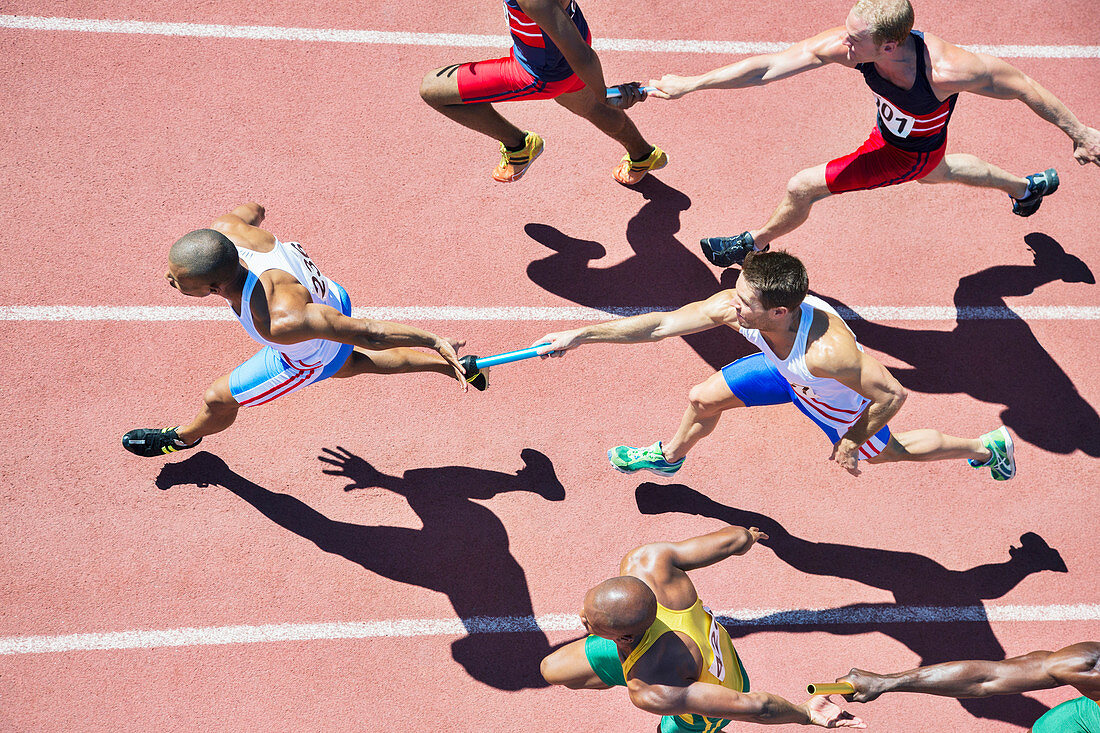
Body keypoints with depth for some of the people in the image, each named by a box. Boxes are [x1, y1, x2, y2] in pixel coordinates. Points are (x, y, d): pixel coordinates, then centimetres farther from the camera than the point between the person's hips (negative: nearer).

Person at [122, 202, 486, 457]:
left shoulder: (280, 321, -51)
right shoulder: (226, 228, -34)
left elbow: (367, 333, -40)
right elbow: (254, 209, -7)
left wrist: (436, 341, -28)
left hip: (311, 356, -6)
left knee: (217, 399, 15)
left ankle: (183, 437, 51)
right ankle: (460, 367, 50)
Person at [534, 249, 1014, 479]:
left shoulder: (827, 352, -50)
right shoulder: (734, 308, -36)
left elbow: (892, 394, -38)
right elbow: (659, 325, -27)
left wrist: (854, 441, -23)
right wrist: (580, 335, -30)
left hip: (841, 400, -4)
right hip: (785, 373, 5)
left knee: (886, 451, 24)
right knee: (703, 400, 11)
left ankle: (987, 445, 49)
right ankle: (669, 457, 48)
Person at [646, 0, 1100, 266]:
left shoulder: (945, 70, -46)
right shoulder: (848, 45, -34)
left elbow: (1022, 86, -31)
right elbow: (768, 67, -30)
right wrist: (690, 84, -31)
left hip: (910, 154, -5)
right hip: (891, 129, 5)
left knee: (802, 188, -4)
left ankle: (757, 242, 29)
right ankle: (1027, 187, 63)